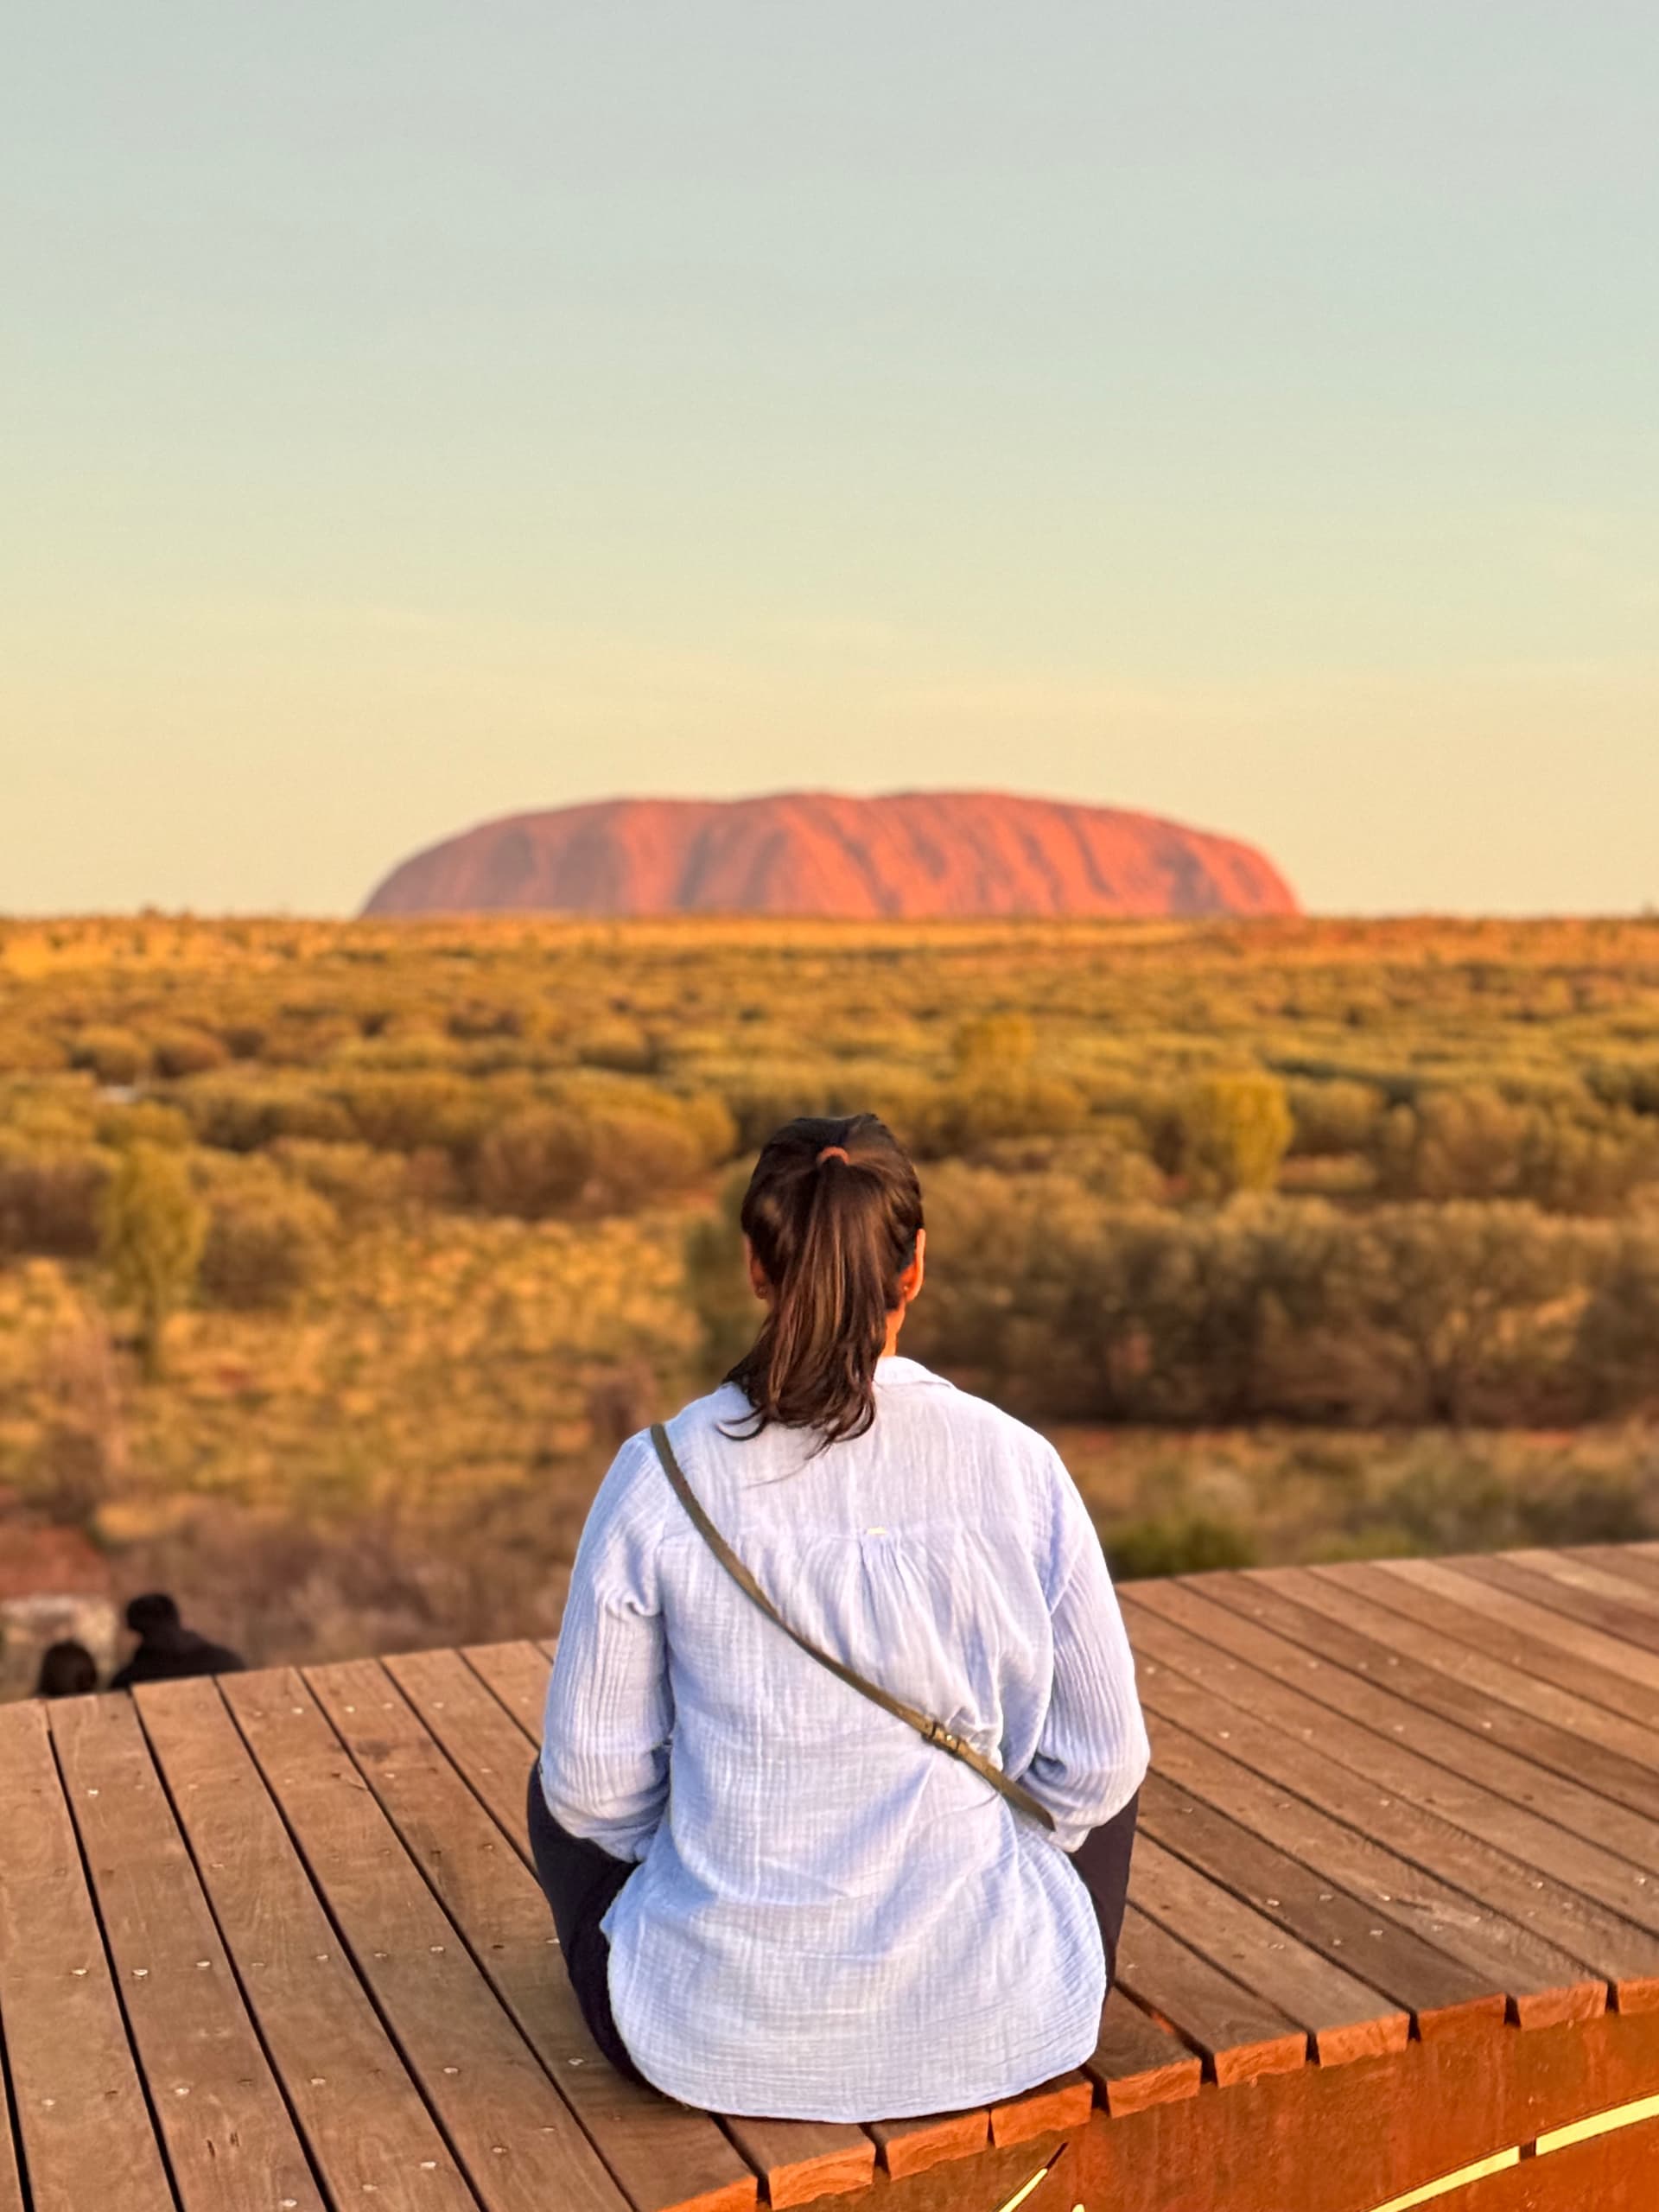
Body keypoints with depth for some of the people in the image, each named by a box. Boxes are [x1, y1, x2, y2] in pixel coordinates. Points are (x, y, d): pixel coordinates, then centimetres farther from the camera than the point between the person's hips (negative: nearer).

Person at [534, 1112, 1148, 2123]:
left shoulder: (660, 1477, -13)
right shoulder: (1018, 1468, -12)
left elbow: (597, 1778, -5)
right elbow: (1098, 1762, -2)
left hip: (713, 2033, 0)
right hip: (994, 2033, 0)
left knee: (561, 1786, 30)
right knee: (1106, 1779, 31)